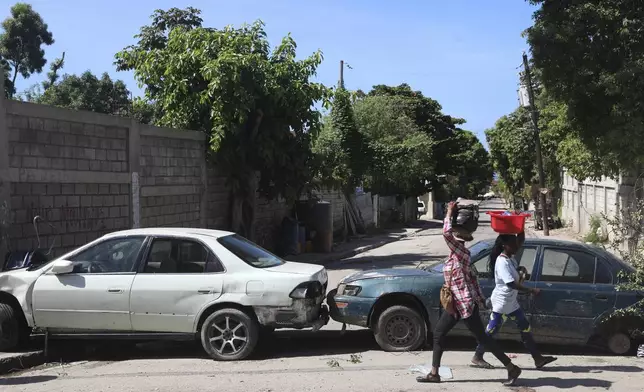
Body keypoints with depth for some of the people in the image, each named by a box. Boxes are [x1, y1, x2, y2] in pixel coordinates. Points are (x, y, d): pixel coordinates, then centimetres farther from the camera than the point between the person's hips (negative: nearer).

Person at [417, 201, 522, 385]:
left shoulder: (461, 253, -17)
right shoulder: (457, 255, 11)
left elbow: (446, 232, -32)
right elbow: (472, 277, 15)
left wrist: (449, 212, -19)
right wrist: (480, 298, 17)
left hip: (465, 304, -10)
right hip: (457, 303, 10)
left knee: (482, 337, -4)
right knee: (438, 333, 11)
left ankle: (512, 368, 6)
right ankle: (434, 373, 17)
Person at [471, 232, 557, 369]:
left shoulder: (510, 258, 5)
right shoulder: (502, 262, -22)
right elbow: (511, 284, -27)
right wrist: (531, 290, -24)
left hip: (512, 302, 9)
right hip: (501, 303, -9)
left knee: (525, 328, 9)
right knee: (491, 331, 0)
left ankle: (538, 358, 14)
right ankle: (477, 357, 11)